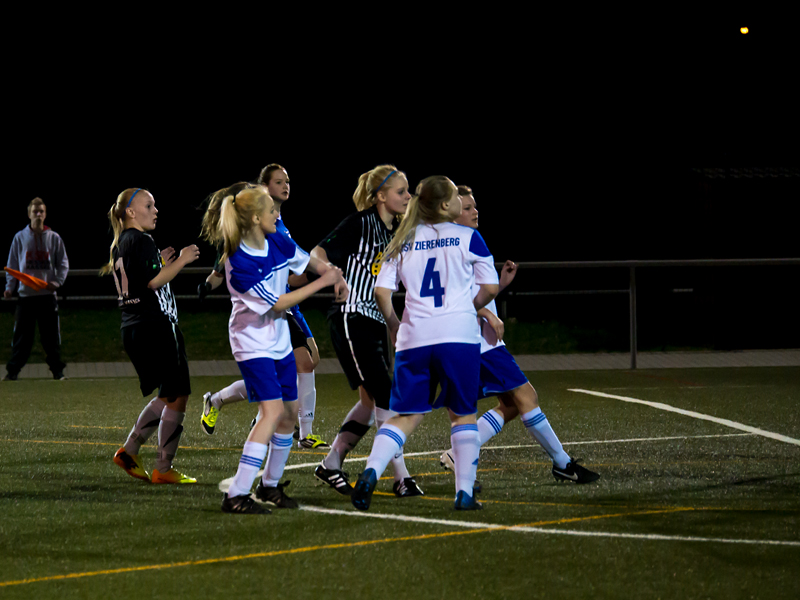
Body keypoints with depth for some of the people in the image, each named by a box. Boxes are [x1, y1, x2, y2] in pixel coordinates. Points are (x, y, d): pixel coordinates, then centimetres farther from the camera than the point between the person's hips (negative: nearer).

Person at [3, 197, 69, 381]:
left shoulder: (54, 238, 6)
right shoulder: (20, 238, 6)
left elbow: (63, 264, 8)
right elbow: (12, 265, 9)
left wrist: (58, 281, -9)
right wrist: (10, 287, -2)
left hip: (48, 295, 0)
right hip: (25, 294, 0)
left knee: (52, 336, 2)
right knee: (22, 336, 0)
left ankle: (57, 370, 10)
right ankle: (13, 371, 5)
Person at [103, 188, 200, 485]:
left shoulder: (121, 244, 17)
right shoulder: (142, 241, -12)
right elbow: (153, 283, -20)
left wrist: (161, 264, 21)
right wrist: (180, 261, -11)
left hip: (134, 328, 10)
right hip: (156, 326, -10)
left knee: (167, 397, 19)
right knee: (177, 396, -5)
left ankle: (129, 451, 14)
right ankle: (164, 469, -3)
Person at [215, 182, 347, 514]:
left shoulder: (277, 242, -2)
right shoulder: (238, 263, -24)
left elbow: (308, 260, 18)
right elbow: (276, 303, -21)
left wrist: (334, 275, -2)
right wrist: (321, 283, -19)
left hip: (279, 341, 8)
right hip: (253, 343, -8)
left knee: (289, 412, 12)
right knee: (272, 410, -20)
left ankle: (270, 485, 28)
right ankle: (236, 495, -22)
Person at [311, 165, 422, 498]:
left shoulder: (396, 231, 12)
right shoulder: (359, 224, -10)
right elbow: (318, 253, -14)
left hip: (376, 323, 9)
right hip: (350, 320, -9)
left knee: (371, 401, 9)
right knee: (384, 396, -11)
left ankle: (331, 465, 20)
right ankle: (401, 477, -10)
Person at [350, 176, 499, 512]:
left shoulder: (403, 242, 12)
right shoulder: (467, 237, 3)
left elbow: (381, 292, 6)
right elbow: (490, 288, 3)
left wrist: (393, 326, 21)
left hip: (414, 337, 3)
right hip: (459, 333, -3)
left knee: (407, 416, 8)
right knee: (463, 414, 9)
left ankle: (371, 471, -14)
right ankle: (464, 493, 3)